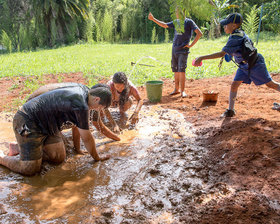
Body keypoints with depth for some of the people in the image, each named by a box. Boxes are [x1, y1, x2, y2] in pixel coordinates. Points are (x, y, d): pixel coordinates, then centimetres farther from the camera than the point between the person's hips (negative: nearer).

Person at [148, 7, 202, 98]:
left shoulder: (189, 22, -3)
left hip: (183, 50, -6)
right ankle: (176, 89, 17)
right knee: (175, 70, 7)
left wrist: (191, 45, -10)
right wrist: (153, 19, 20)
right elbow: (164, 25, 25)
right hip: (174, 49, 6)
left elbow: (199, 33, -8)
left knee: (181, 70, -12)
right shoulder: (176, 22, 14)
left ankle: (182, 91, -8)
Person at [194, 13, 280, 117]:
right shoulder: (240, 33, -2)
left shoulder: (235, 38, -30)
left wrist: (202, 58, -37)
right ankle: (230, 110, 10)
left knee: (271, 84, 5)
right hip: (243, 66, 9)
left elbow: (221, 54, -36)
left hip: (255, 64, -9)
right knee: (234, 85, 2)